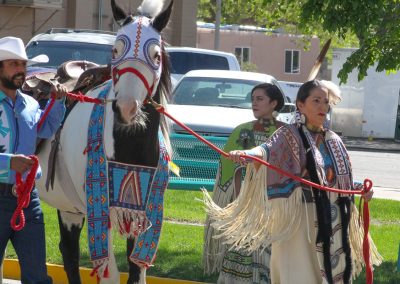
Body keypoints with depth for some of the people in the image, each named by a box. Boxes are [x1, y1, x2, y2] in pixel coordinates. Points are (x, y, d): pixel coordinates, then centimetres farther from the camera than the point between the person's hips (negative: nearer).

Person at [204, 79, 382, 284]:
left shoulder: (333, 141, 13)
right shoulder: (290, 136, -6)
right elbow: (268, 149, -28)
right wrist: (246, 154, -49)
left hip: (331, 224, 6)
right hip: (300, 222, -6)